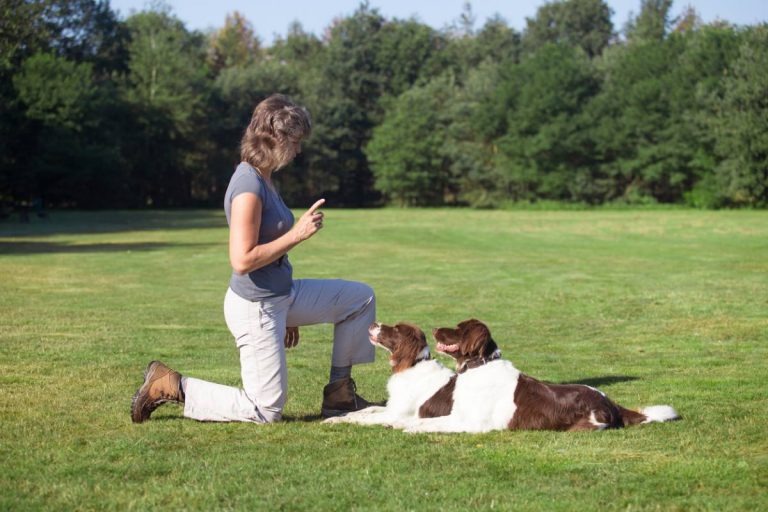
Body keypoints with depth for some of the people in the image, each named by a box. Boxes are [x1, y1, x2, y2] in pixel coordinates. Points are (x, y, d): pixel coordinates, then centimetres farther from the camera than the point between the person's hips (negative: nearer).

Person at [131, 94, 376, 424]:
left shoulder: (264, 180, 7)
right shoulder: (249, 187, -23)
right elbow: (242, 260, -27)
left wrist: (287, 315, 21)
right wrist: (296, 235, -22)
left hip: (281, 296, 10)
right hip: (255, 308, -10)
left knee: (362, 298, 14)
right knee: (266, 411, -2)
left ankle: (339, 393, 19)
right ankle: (172, 386, 5)